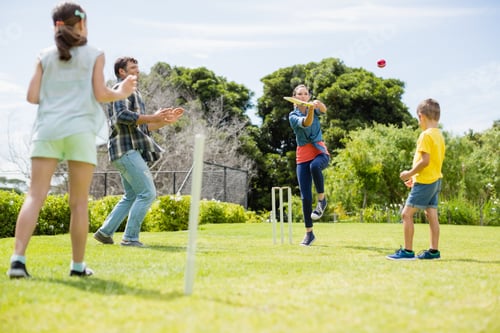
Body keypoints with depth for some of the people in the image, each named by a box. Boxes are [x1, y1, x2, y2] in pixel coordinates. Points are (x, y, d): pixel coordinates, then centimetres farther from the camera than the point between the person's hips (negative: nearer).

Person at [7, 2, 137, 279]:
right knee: (79, 202, 5)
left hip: (47, 129, 2)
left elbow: (32, 96, 7)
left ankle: (18, 259, -16)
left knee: (35, 196, -3)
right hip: (80, 130, -2)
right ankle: (78, 265, 11)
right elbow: (100, 94, -2)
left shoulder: (45, 56, 13)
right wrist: (122, 93, 16)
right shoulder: (94, 55, 6)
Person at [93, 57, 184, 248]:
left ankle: (105, 232, 14)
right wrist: (153, 118, -22)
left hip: (130, 151, 11)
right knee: (147, 193, -13)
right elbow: (121, 115, -23)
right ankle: (130, 237, -11)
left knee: (131, 196, 13)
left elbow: (143, 127, 26)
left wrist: (166, 121, 15)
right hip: (126, 149, -11)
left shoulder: (133, 93, 27)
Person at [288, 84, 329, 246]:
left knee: (314, 166, -38)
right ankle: (309, 233, 9)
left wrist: (319, 104, -42)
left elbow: (324, 110, -18)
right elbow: (306, 123, -21)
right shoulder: (293, 116, 0)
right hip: (303, 154, 1)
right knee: (305, 196, -3)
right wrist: (310, 110, -42)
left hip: (320, 150, -1)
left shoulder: (315, 108, 6)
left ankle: (322, 200, -17)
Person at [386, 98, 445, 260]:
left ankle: (408, 251, -7)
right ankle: (434, 250, 13)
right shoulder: (439, 135, 13)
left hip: (424, 182, -9)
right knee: (432, 215, 10)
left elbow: (425, 161, -23)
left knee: (407, 213, -6)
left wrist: (410, 173, -11)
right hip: (435, 180, 9)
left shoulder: (426, 135, -15)